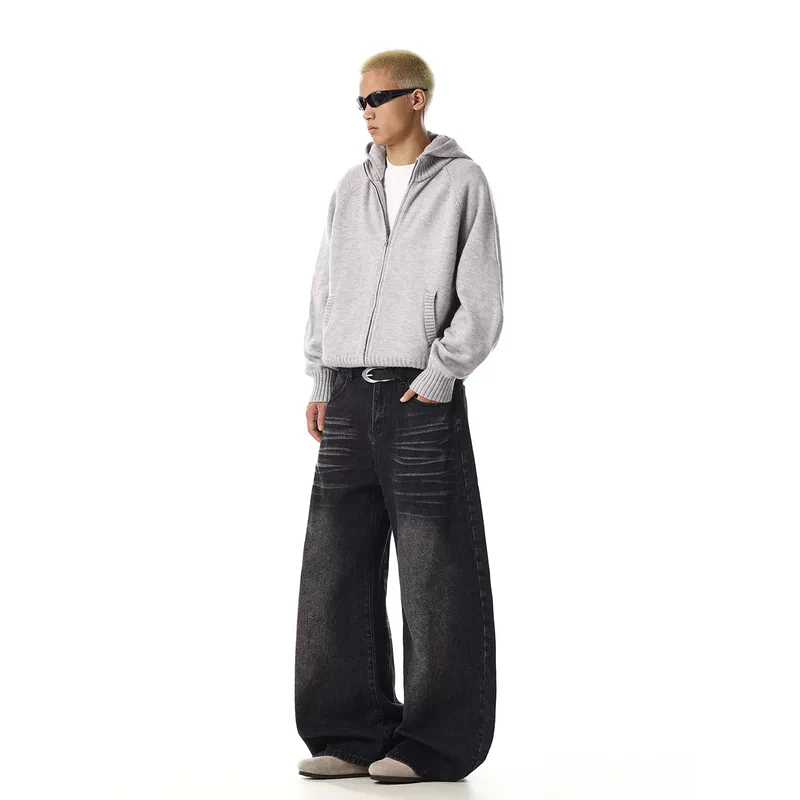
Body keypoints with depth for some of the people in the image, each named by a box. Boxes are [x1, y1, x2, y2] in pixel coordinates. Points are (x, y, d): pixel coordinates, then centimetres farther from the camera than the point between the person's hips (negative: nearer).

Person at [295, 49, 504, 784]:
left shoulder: (463, 183, -1)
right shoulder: (353, 189, 14)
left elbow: (483, 303, -7)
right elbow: (328, 289, 17)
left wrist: (435, 382, -16)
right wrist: (322, 385, 7)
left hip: (423, 399, -5)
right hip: (351, 399, 6)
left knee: (435, 577, -3)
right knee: (337, 571, 1)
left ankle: (436, 744, 5)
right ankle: (355, 734, 9)